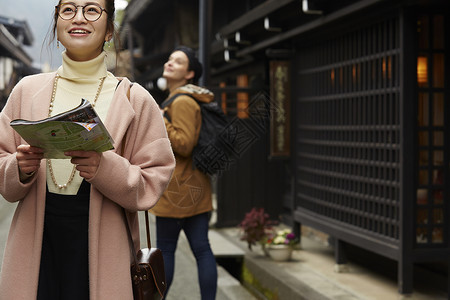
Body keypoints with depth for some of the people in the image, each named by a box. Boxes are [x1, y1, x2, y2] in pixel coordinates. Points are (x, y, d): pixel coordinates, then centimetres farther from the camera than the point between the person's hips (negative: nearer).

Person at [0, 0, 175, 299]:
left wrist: (106, 168, -19)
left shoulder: (133, 98, 2)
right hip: (37, 240, 2)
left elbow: (154, 181, -1)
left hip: (101, 248, -1)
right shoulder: (28, 90, 9)